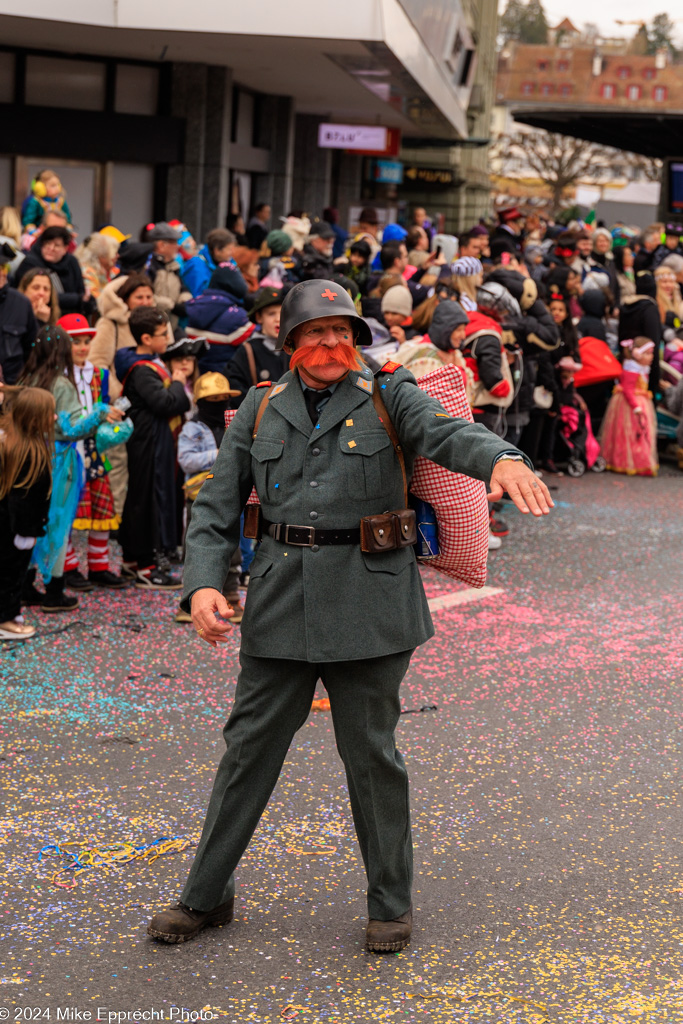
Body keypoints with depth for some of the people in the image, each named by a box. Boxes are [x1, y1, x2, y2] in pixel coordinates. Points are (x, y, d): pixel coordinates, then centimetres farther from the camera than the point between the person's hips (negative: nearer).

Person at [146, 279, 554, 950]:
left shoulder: (388, 396, 1)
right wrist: (202, 585, -12)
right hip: (282, 600, 2)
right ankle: (206, 895, 22)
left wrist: (502, 460, -42)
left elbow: (445, 433, -20)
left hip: (368, 600, -2)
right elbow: (216, 507, 5)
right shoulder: (261, 410, 7)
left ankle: (390, 904, 21)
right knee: (250, 744, 8)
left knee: (370, 750, 5)